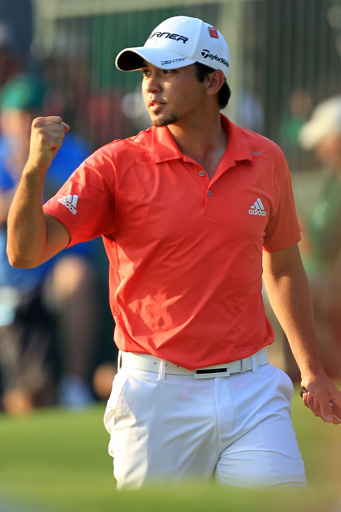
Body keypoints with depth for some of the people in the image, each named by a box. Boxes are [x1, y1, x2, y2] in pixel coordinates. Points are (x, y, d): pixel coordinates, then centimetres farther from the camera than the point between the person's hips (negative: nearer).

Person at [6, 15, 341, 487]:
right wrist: (35, 169, -28)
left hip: (250, 391, 2)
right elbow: (25, 251, -11)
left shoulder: (265, 160, 5)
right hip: (157, 395, -2)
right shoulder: (117, 165, -4)